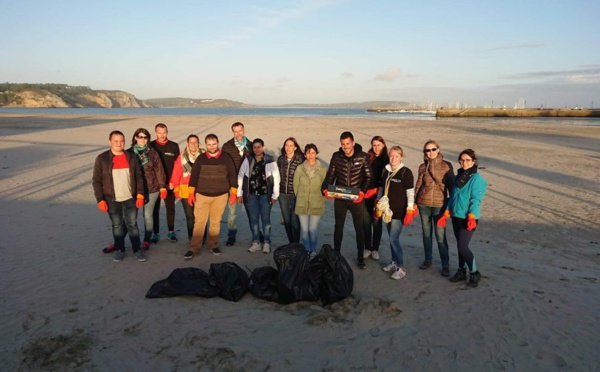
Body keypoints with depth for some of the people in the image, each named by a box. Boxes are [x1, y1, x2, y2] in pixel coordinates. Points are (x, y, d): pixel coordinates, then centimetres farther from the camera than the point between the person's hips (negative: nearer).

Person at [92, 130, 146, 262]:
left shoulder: (131, 157, 1)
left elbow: (138, 176, 4)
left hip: (130, 199, 1)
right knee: (117, 225, 11)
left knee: (132, 224, 7)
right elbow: (96, 181, -4)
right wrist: (100, 200, -9)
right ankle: (120, 249, 26)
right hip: (112, 200, -1)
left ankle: (137, 250, 18)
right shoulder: (102, 159, -5)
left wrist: (140, 194, -2)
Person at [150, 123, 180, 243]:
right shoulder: (151, 146, -1)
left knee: (170, 208, 10)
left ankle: (171, 232, 21)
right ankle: (156, 233, 17)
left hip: (169, 183, 0)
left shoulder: (174, 146, 0)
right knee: (155, 209, 7)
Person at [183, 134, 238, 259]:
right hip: (202, 195, 0)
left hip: (220, 196, 0)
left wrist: (233, 192, 0)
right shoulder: (200, 158, 2)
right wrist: (191, 193, 0)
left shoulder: (226, 158, 0)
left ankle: (213, 245, 22)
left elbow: (232, 175, 3)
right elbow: (194, 175, 4)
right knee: (199, 222, -2)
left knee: (215, 222, 8)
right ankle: (193, 248, 4)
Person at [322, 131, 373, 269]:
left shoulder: (363, 157, -8)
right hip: (339, 198, 2)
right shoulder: (336, 156, -3)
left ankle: (360, 257, 24)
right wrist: (325, 189, -15)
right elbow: (330, 175, 2)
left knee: (359, 228, 10)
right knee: (338, 227, 14)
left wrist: (362, 191, -20)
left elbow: (368, 176, -5)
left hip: (356, 199, -2)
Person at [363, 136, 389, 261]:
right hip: (366, 195, 1)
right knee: (366, 223, 7)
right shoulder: (367, 158, 1)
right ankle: (368, 248, 22)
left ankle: (375, 249, 21)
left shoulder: (387, 160, -2)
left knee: (377, 223, 8)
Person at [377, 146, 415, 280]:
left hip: (399, 211, -6)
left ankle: (401, 268, 2)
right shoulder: (386, 171, 8)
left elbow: (410, 192, -11)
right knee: (391, 238, 14)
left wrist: (410, 211, -15)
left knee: (394, 239, -9)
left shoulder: (406, 172, -9)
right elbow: (381, 189, 16)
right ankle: (394, 262, 28)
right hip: (387, 210, 6)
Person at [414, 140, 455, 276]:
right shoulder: (422, 167, 6)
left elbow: (451, 185, -1)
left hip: (439, 205, -3)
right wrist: (414, 202, 8)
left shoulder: (446, 166, -3)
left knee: (440, 236, -3)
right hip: (424, 204, 3)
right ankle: (428, 259, 28)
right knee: (426, 233, 14)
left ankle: (445, 264, 10)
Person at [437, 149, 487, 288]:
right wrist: (446, 214, 12)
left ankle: (474, 273, 10)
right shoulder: (457, 177, 10)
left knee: (463, 246, -7)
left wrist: (471, 217, -30)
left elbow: (476, 200, -18)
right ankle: (461, 271, 28)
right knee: (460, 246, 14)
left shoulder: (477, 179, -10)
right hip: (456, 217, 7)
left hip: (468, 219, -7)